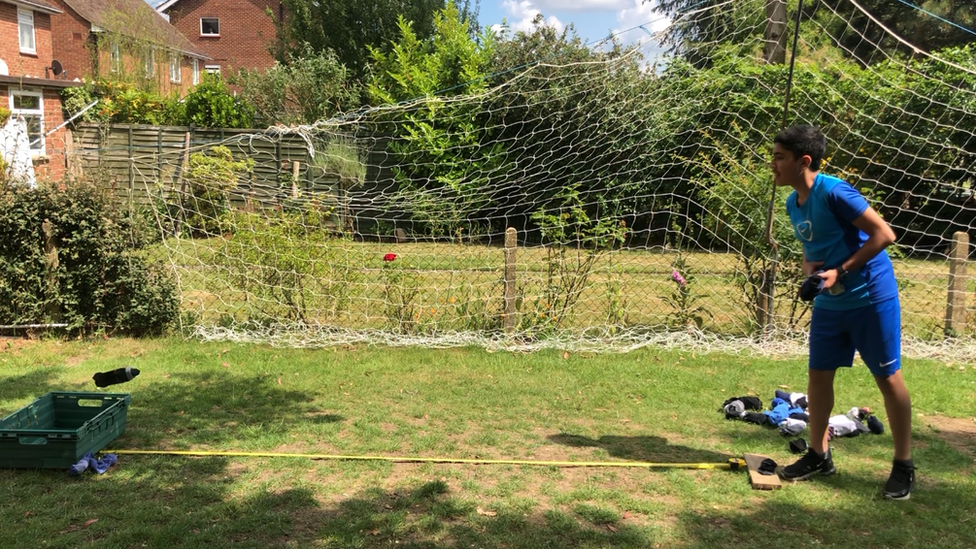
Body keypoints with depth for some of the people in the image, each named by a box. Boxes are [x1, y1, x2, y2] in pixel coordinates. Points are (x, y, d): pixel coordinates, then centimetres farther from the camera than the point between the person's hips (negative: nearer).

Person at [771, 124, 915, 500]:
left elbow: (884, 234, -21)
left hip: (871, 297, -8)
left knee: (888, 378, 3)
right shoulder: (793, 203, 5)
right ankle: (819, 455, 22)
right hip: (829, 302, 8)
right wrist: (808, 267, -4)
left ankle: (904, 466, 16)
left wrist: (841, 272, -21)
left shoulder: (834, 192, -20)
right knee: (818, 374, 9)